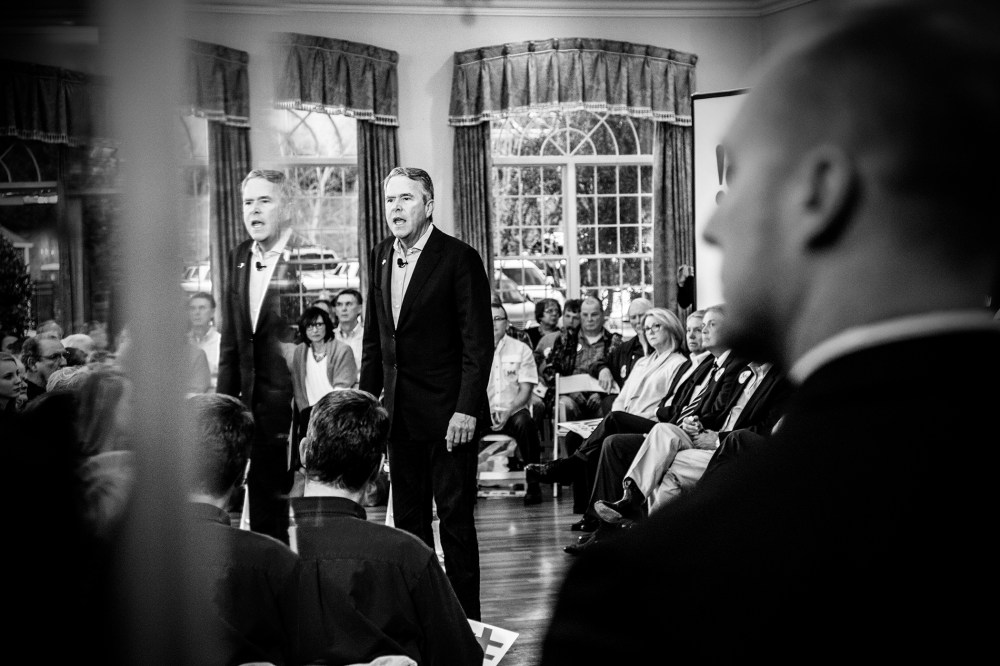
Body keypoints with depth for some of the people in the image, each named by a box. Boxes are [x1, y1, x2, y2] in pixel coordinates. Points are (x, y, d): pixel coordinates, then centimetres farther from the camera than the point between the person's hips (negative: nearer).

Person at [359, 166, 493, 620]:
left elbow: (478, 343, -12)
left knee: (455, 519, -1)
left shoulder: (458, 259, -9)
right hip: (399, 412, 6)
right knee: (407, 520, 10)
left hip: (447, 413, -6)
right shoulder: (380, 258, 10)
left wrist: (466, 410, -18)